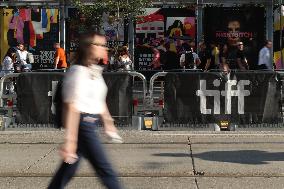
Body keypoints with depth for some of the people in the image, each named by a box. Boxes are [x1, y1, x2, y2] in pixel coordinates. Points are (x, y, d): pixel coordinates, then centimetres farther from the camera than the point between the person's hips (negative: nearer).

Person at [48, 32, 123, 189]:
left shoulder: (95, 70, 13)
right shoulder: (78, 72, -16)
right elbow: (72, 107, -21)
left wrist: (108, 123, 25)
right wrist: (70, 140, -24)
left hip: (91, 122, 9)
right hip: (83, 123, -9)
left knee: (69, 168, 14)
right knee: (104, 169, -3)